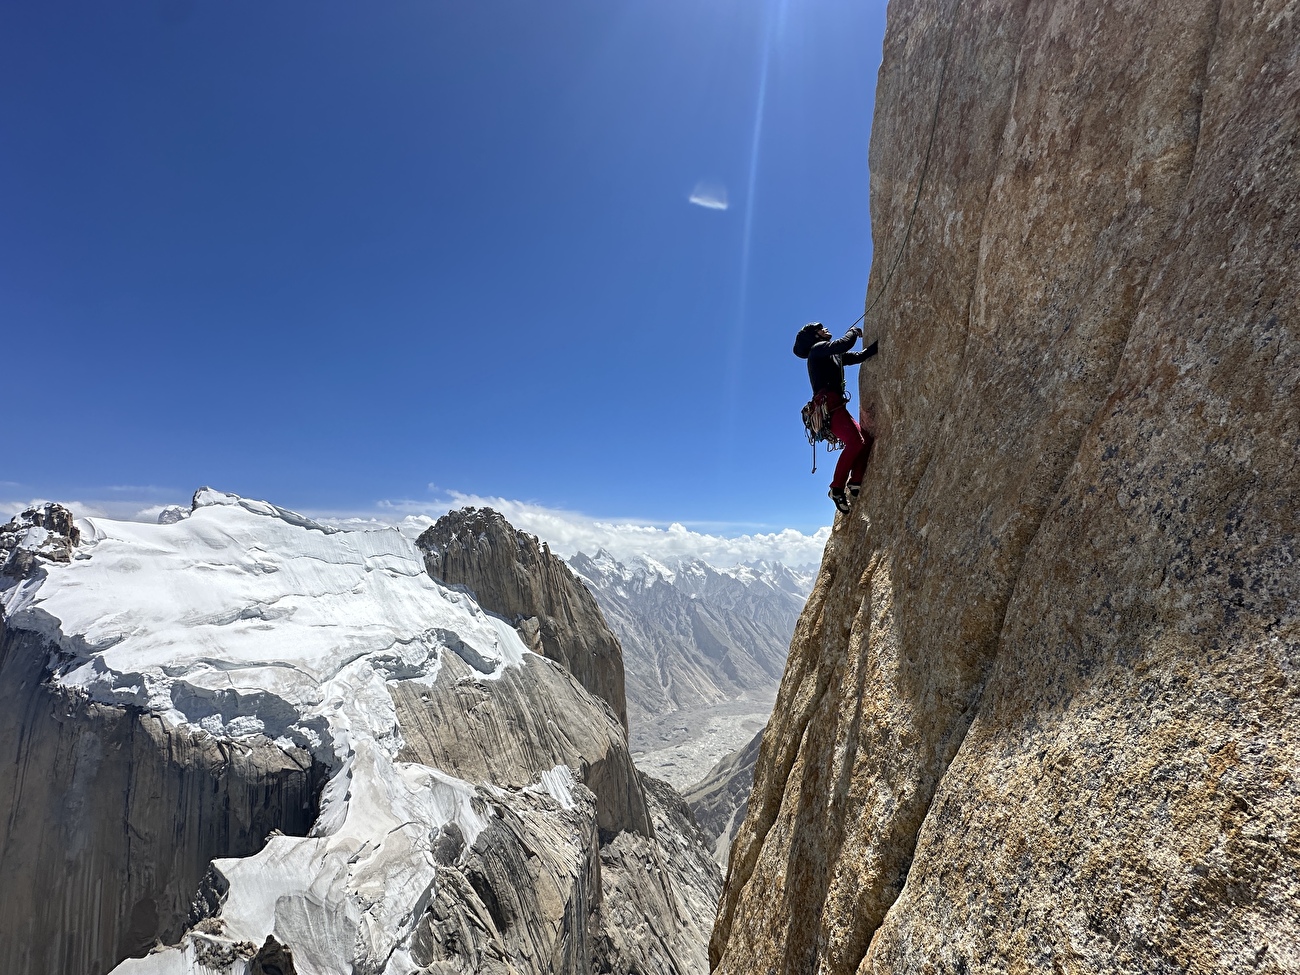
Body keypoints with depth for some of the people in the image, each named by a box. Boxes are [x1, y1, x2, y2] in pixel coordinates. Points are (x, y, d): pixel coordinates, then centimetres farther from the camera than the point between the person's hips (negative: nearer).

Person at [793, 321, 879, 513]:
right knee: (855, 442, -23)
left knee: (867, 439, -2)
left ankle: (855, 484, -8)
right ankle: (837, 488, -19)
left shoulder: (835, 354, 30)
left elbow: (860, 355, 24)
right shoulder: (818, 349, 3)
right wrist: (854, 330, 7)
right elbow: (844, 344, -13)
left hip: (836, 406, 9)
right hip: (828, 405, -9)